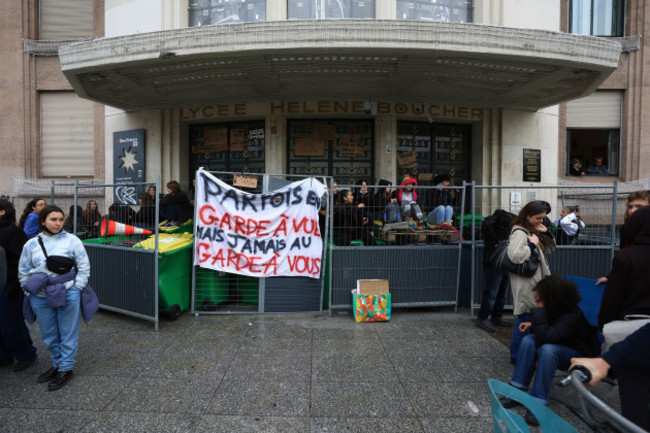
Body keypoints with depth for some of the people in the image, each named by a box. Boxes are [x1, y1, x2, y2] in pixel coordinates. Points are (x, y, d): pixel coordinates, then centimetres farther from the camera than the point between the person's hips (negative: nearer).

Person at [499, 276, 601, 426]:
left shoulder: (572, 316, -31)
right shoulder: (554, 308, -10)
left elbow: (545, 337, -39)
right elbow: (547, 328, 13)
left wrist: (539, 309, -38)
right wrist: (532, 323, -7)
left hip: (577, 354, -7)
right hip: (556, 344, 7)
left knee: (547, 349, -36)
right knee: (528, 340, -20)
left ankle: (538, 402, -29)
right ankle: (517, 390, -19)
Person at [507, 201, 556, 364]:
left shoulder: (533, 231, 13)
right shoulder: (519, 232, -16)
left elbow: (550, 249, 21)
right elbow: (515, 256, -29)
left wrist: (546, 232, 5)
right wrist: (532, 244, -18)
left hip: (535, 279, 10)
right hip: (524, 281, -10)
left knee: (530, 316, 15)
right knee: (524, 316, -3)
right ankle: (516, 356, 10)